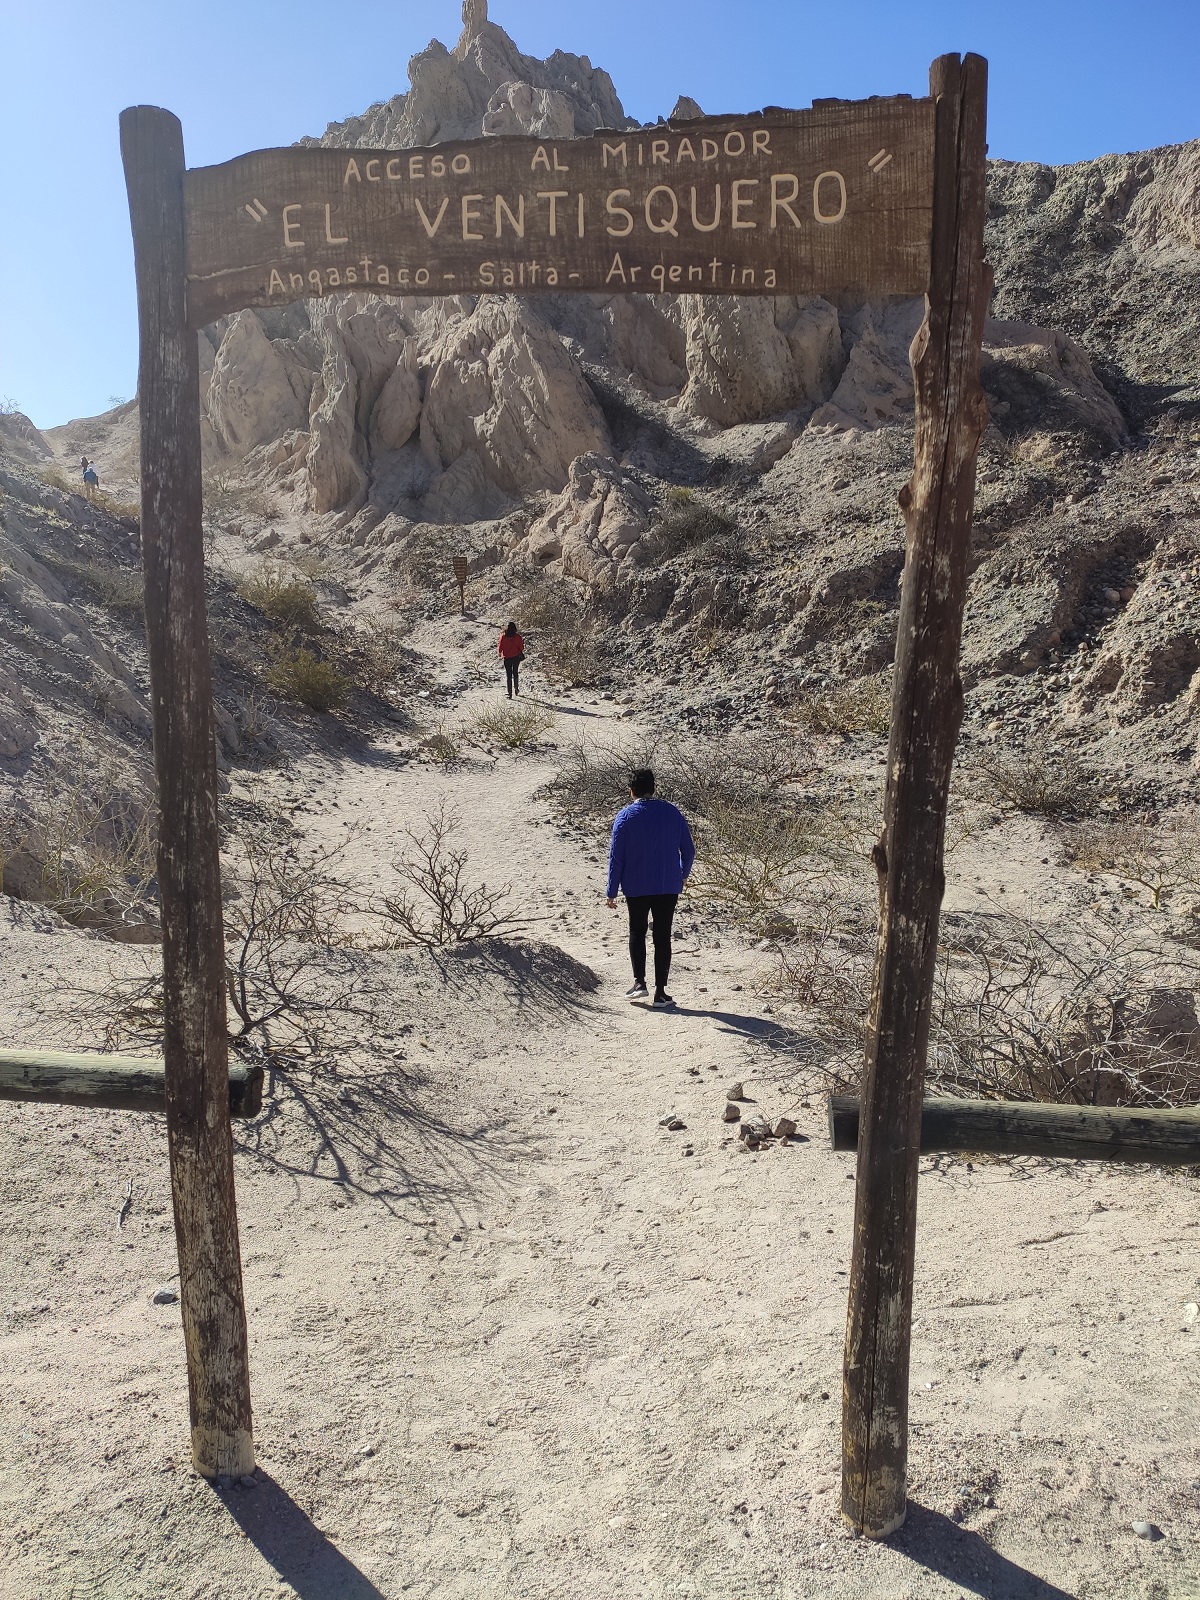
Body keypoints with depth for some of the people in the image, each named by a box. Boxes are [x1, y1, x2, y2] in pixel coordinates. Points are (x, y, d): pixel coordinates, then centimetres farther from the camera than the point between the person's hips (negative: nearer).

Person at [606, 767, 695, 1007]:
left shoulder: (625, 817, -7)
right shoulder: (673, 812, 1)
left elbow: (616, 858, -7)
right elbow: (689, 850, 5)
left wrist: (612, 892, 0)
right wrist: (683, 875, 23)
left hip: (636, 888, -1)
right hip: (669, 887, 1)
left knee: (637, 933, 17)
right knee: (662, 936, 7)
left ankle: (639, 981, 5)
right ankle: (660, 992, 7)